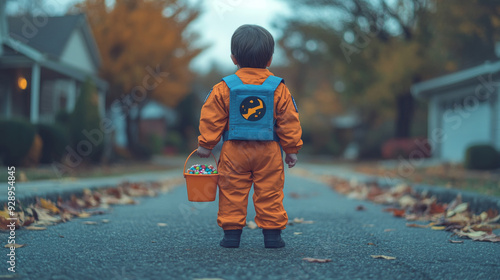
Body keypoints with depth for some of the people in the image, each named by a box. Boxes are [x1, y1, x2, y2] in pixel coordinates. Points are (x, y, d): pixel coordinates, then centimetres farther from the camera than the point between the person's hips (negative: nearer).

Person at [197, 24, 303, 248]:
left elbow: (211, 120, 1)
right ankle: (272, 232, 12)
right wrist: (291, 149, 11)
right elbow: (289, 122, 2)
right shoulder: (279, 89, 0)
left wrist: (205, 145, 11)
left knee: (233, 192, 9)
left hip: (234, 150, 0)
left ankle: (231, 231, 12)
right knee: (269, 193, 8)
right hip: (269, 152, 0)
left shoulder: (224, 88, -1)